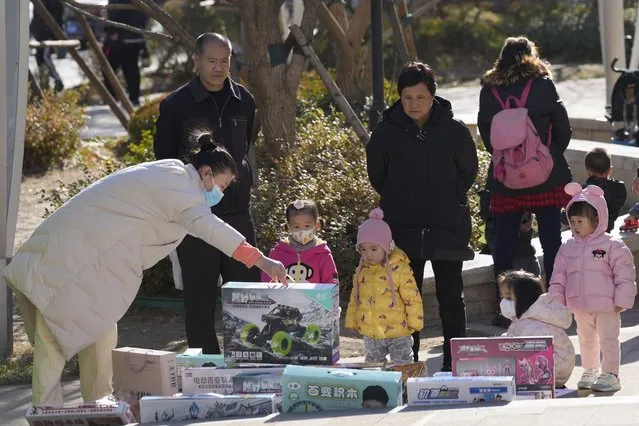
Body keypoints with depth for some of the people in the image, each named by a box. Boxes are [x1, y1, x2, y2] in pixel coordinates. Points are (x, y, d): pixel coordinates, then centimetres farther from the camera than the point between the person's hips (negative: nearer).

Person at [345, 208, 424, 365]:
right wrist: (352, 321, 15)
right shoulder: (362, 271, 6)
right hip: (370, 333, 6)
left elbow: (413, 298, -12)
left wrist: (415, 323, -12)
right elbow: (355, 298, 16)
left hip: (397, 333, -6)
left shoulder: (399, 269, -13)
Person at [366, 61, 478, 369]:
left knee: (450, 296, 5)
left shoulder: (454, 130, -3)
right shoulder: (387, 131, -2)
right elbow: (376, 174, 12)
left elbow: (469, 171, 10)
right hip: (403, 228, 1)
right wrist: (399, 201, 11)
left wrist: (449, 199, 8)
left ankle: (453, 363, 12)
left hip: (448, 227, -1)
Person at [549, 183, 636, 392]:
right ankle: (590, 372, 29)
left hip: (606, 306, -5)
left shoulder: (612, 245, -9)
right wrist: (557, 300, 4)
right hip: (579, 307, 5)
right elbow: (559, 277, 9)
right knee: (586, 339, 16)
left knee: (608, 339, -1)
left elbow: (624, 274, -9)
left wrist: (622, 299, -12)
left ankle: (610, 375, 6)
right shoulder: (568, 248, 6)